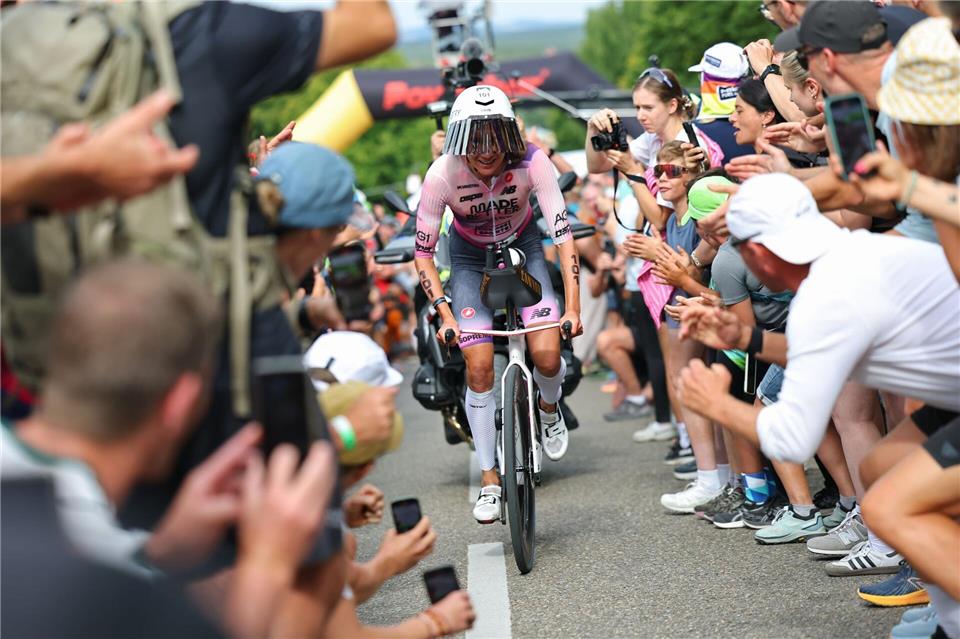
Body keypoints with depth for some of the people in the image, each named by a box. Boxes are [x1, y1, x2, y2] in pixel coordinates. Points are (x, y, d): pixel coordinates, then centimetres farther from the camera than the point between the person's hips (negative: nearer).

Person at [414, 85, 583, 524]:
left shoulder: (532, 162, -30)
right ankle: (489, 479, 0)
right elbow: (423, 252, -20)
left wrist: (573, 308, -31)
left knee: (546, 354, -16)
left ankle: (549, 409, 21)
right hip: (470, 257, 0)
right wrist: (446, 314, -29)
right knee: (479, 366, -12)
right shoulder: (443, 174, -29)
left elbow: (563, 234, -26)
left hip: (522, 247, 0)